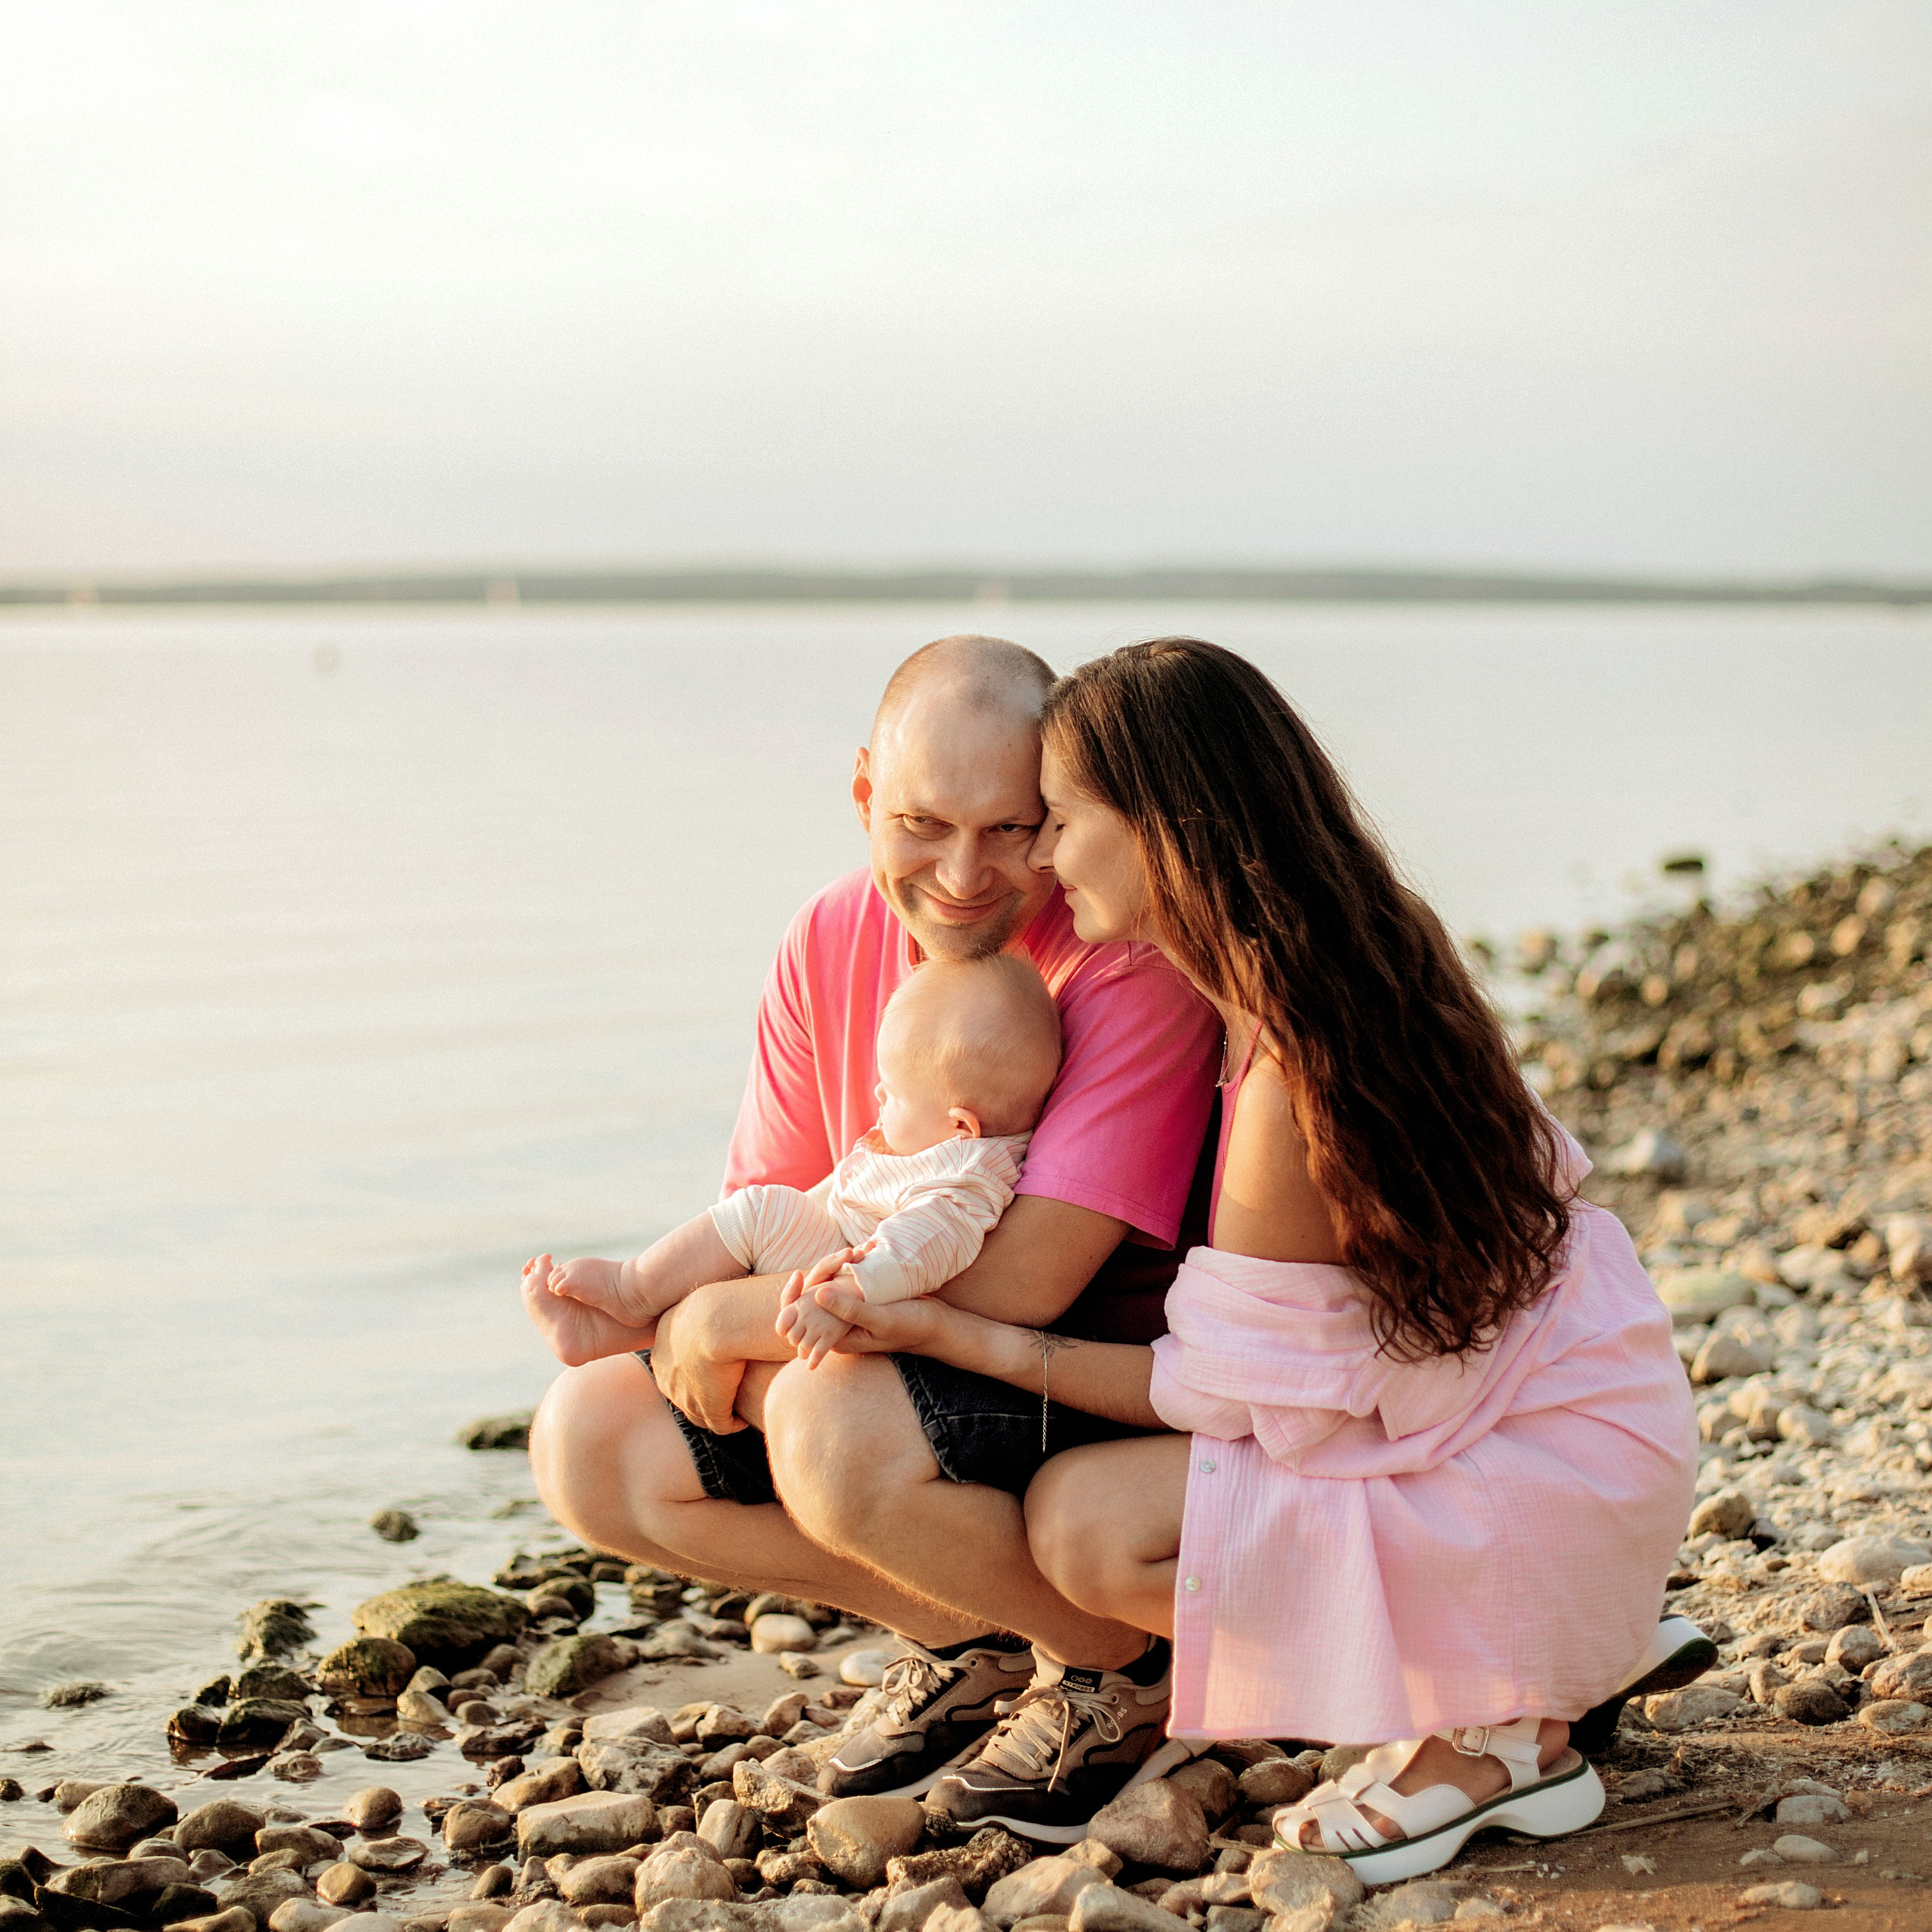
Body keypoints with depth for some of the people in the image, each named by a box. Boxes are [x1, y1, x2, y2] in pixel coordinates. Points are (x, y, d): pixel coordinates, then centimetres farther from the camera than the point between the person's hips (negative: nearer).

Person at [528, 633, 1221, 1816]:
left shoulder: (1134, 954, -24)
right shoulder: (831, 946, -2)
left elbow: (1022, 1282, -29)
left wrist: (736, 1319, -21)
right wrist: (642, 1294, -21)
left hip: (1119, 1387, -7)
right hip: (900, 1366, 7)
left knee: (833, 1426, -34)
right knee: (589, 1441, -5)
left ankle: (1137, 1660, -7)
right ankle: (967, 1635, 5)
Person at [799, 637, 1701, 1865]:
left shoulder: (1295, 1072, -27)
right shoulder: (1364, 958, 0)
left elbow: (1224, 1396, -17)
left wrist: (952, 1335, -15)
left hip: (1543, 1473, -9)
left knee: (1084, 1521, -16)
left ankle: (1495, 1732, -4)